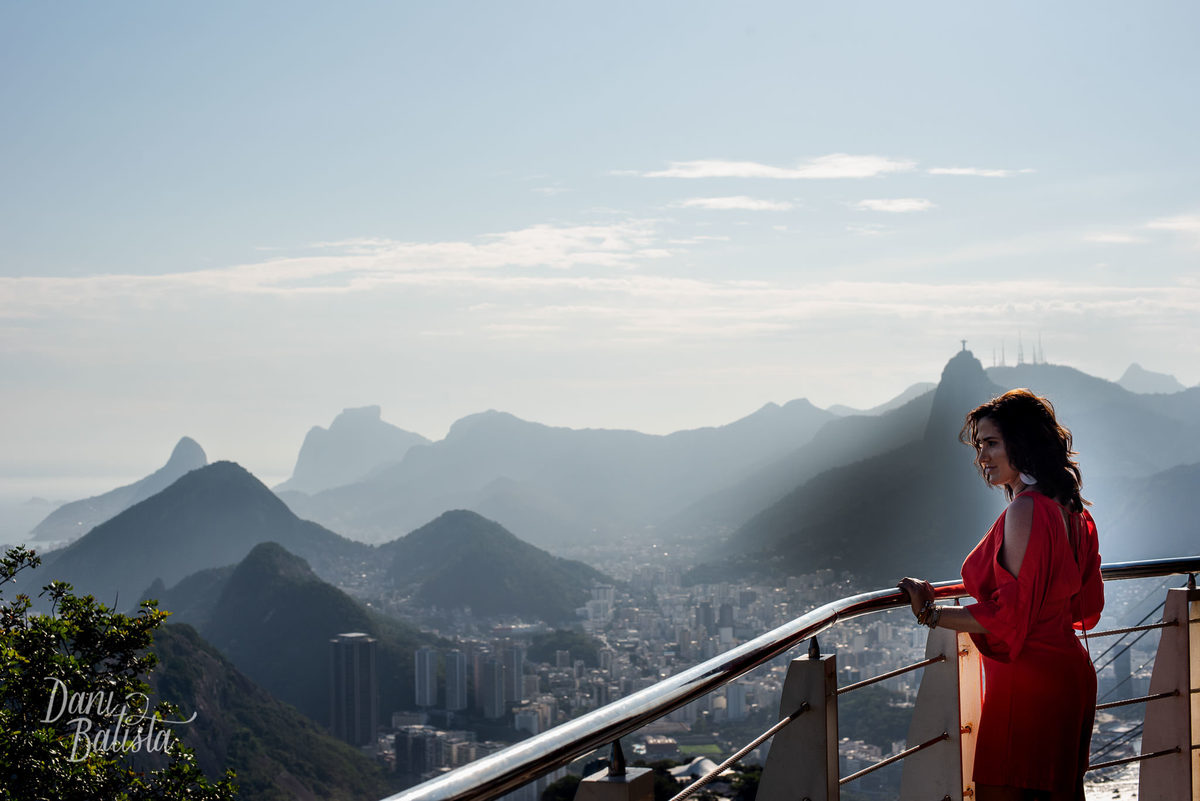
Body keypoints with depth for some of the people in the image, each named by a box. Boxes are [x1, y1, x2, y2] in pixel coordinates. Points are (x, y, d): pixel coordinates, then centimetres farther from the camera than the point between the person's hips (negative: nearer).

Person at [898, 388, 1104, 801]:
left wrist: (932, 613, -21)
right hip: (1071, 673, 10)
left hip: (1026, 685, -10)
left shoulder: (1026, 511, -19)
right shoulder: (1070, 508, 9)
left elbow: (1010, 615, -22)